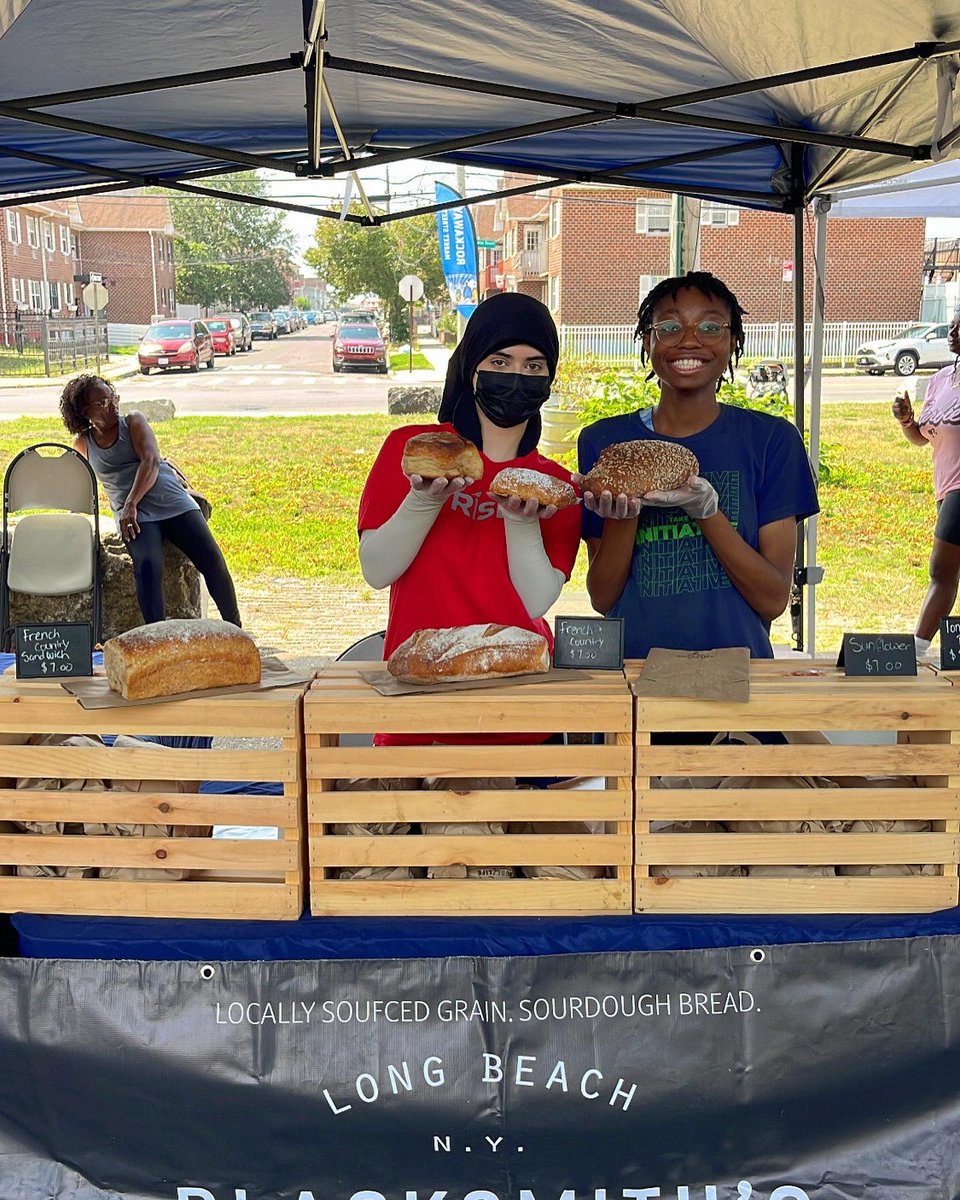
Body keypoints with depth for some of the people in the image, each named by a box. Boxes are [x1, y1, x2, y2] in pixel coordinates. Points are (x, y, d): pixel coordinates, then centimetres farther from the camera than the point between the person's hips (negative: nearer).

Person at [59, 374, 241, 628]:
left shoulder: (134, 422, 7)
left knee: (212, 560, -16)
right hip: (134, 516, 0)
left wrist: (131, 504, -21)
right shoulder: (82, 444, 12)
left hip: (174, 502, 0)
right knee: (147, 566, -30)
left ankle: (234, 629, -2)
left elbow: (151, 462, -9)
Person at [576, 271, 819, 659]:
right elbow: (602, 598, 3)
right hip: (632, 663, 0)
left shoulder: (772, 440, 2)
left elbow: (774, 600, -3)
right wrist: (622, 516, -12)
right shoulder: (604, 441, 5)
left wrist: (706, 510, -14)